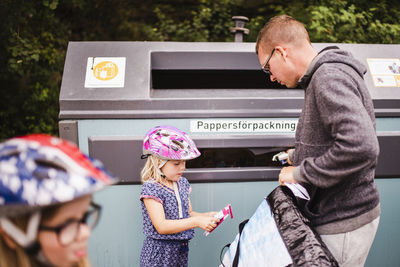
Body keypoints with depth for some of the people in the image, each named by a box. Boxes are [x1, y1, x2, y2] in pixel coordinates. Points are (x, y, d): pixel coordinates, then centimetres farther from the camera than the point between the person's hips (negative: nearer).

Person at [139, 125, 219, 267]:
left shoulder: (182, 183, 5)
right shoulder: (150, 188, -18)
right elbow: (161, 226, -25)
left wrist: (206, 216, -5)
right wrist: (197, 221, -28)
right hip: (158, 255, -6)